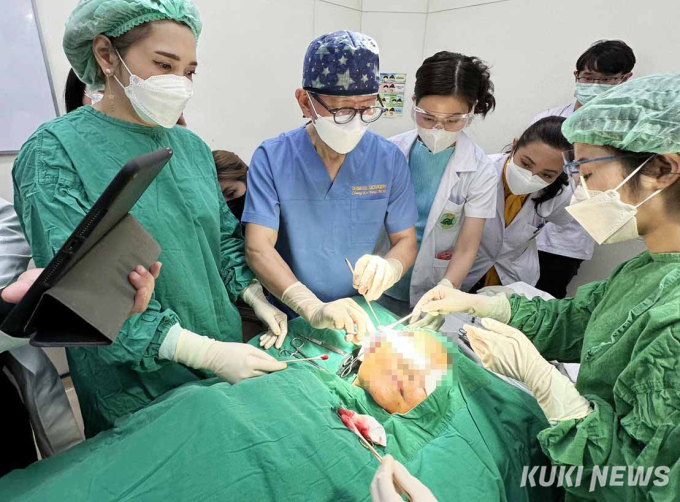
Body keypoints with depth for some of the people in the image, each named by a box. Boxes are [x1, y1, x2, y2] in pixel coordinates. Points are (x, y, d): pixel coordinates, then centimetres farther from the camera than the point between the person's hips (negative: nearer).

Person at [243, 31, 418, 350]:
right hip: (292, 320, 1)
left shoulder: (389, 159, -3)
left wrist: (388, 268, -21)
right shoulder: (272, 158, -8)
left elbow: (406, 241, 2)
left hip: (363, 319, 0)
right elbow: (258, 249, -14)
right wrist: (314, 308, -28)